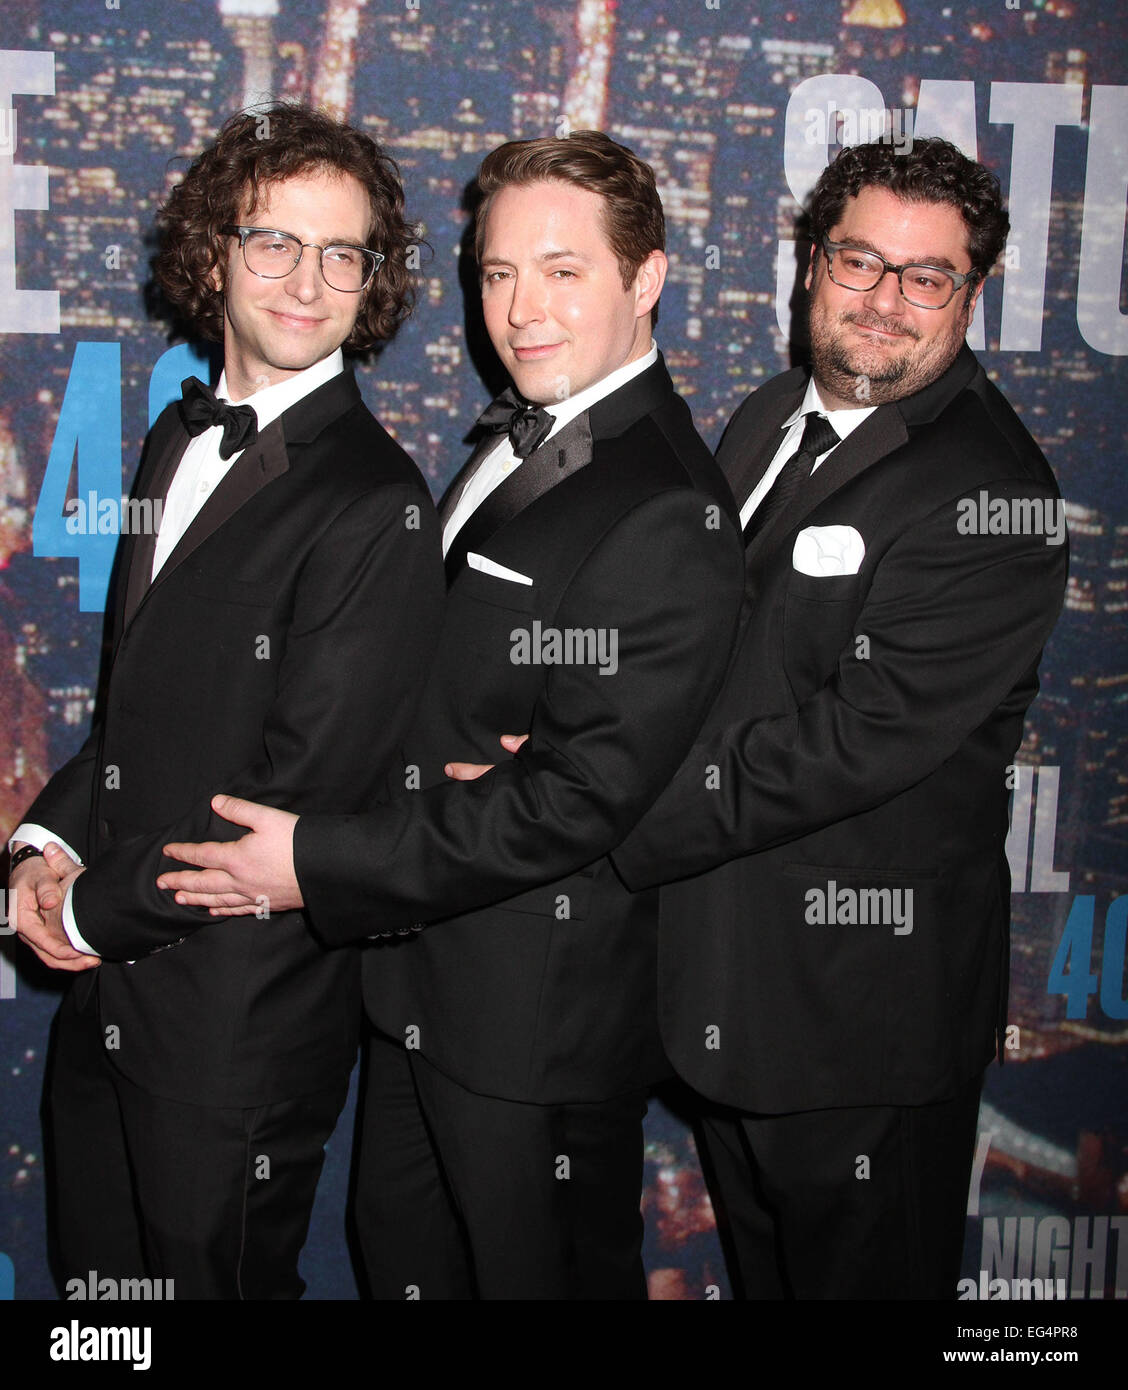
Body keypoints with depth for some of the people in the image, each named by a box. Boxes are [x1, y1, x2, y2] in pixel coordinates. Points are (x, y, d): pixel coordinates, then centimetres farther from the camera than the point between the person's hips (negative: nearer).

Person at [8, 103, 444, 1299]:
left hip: (238, 1020, -7)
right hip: (110, 980, 8)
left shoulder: (376, 506, -19)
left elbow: (294, 794, -20)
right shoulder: (178, 437, 8)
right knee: (97, 1277, 23)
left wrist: (97, 907, -11)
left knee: (213, 1273, 13)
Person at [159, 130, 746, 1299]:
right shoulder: (515, 439, 7)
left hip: (540, 1014, -9)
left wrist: (322, 864, -20)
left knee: (542, 1272, 14)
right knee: (403, 1256, 26)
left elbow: (579, 798, -26)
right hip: (422, 980, 9)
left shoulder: (665, 518, -24)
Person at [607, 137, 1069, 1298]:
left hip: (863, 1002, -7)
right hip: (723, 977, 8)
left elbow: (856, 741, -25)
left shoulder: (993, 498, -19)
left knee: (860, 1277, 12)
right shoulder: (768, 421, 8)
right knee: (758, 1267, 25)